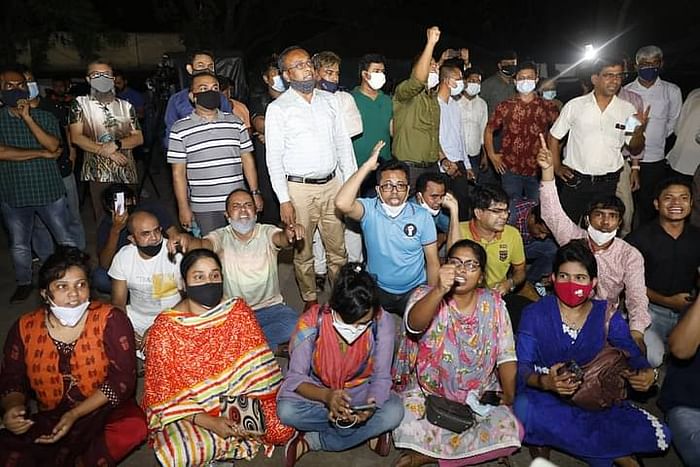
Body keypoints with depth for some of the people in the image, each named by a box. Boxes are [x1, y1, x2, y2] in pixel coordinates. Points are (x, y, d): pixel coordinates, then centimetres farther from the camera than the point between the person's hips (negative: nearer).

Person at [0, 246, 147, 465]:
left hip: (104, 412, -2)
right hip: (48, 422, 2)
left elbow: (123, 377, -13)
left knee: (134, 427, -33)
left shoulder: (111, 320, -9)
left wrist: (75, 415, -20)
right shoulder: (24, 329, 3)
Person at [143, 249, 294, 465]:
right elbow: (163, 392, -11)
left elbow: (259, 367, -5)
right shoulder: (164, 328, -12)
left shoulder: (238, 311, -5)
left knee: (283, 425, -18)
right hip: (187, 413, -2)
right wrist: (208, 422, -21)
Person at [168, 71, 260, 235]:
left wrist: (255, 193, 6)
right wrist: (184, 208, -3)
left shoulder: (235, 122, 8)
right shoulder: (180, 129, 0)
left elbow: (247, 158, 10)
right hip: (204, 209, -2)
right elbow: (178, 172, 0)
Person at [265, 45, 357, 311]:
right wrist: (284, 200, -11)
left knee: (338, 249, 10)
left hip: (332, 184, 4)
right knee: (303, 252, 8)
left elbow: (343, 144, 11)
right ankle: (310, 300, 25)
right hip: (299, 189, -3)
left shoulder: (330, 100, 8)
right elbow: (274, 159, -6)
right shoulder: (278, 109, -4)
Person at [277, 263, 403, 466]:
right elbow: (295, 377, -20)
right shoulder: (312, 322, -25)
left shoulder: (382, 322, -23)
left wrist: (371, 405, -37)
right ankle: (369, 431, -12)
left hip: (361, 394, 1)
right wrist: (325, 396, -40)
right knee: (286, 410, -30)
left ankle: (310, 441, -14)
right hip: (318, 392, 0)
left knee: (394, 412, -29)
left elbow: (381, 377, -15)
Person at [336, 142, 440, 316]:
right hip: (377, 289, 0)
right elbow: (342, 203, -32)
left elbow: (432, 262, 1)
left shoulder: (422, 216, -5)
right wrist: (367, 166, -27)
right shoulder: (369, 210, -10)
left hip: (415, 289, 0)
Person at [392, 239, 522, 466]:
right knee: (407, 428, -28)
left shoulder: (493, 304, -1)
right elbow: (413, 325, -31)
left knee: (509, 431, -21)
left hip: (479, 397, 3)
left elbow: (506, 356, 1)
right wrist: (440, 290, -46)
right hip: (428, 392, -3)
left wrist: (510, 397, -10)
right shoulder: (426, 295, -9)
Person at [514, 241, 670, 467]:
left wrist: (647, 374, -24)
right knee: (523, 409, -37)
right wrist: (544, 382, -33)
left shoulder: (607, 315, 5)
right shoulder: (535, 314, -3)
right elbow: (522, 366, -10)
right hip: (545, 397, -1)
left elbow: (632, 355, 0)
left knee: (659, 436, -17)